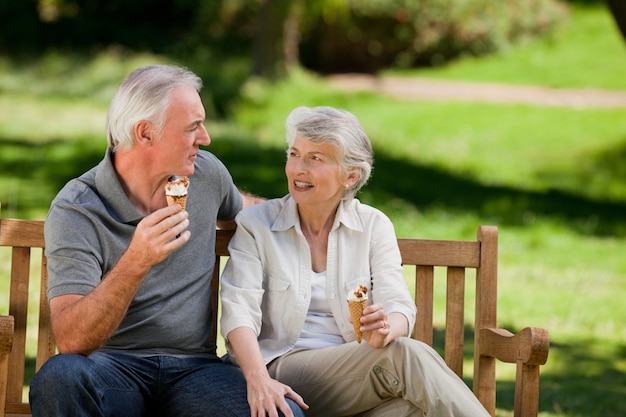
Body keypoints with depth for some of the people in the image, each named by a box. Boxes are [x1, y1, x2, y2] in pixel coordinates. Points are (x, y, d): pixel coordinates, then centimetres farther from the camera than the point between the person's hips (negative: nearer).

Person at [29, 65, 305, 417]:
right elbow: (70, 341, -21)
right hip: (112, 365, -3)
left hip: (194, 367, 3)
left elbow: (239, 207, 36)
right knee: (59, 376, -39)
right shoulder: (75, 212, -9)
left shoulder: (206, 172, 8)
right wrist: (135, 263, -32)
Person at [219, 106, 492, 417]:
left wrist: (385, 328, -29)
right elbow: (239, 310, -8)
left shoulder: (373, 226, 10)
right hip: (284, 372, -2)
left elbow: (400, 308, -2)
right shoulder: (255, 225, 4)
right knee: (405, 355, -30)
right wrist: (258, 380, -28)